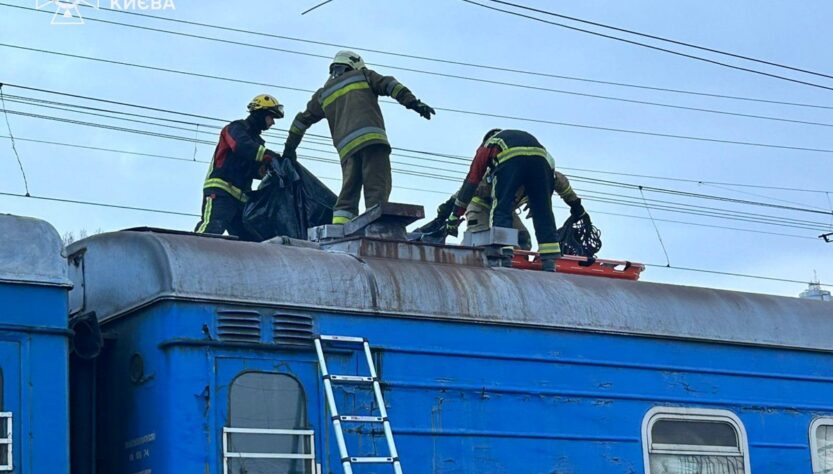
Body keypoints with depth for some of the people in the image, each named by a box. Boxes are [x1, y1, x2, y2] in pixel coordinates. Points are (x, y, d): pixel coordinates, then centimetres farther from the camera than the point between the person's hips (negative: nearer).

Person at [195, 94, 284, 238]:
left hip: (240, 197, 9)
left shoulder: (256, 141, 26)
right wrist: (273, 156, -28)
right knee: (212, 228, -30)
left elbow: (256, 170, 16)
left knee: (248, 238, 3)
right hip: (220, 190, -9)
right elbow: (243, 147, -22)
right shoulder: (236, 128, 1)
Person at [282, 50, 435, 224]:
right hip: (372, 138, -4)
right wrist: (413, 103, -3)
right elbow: (390, 85, 6)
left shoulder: (323, 94, 30)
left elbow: (302, 120, 36)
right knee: (377, 188, -13)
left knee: (348, 192, 7)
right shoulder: (363, 76, 21)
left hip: (346, 148, 4)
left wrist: (289, 148, 45)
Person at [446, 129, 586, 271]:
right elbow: (557, 178, 42)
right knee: (543, 214, 8)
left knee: (501, 211, -2)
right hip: (542, 158, 3)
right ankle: (549, 264, -2)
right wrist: (574, 202, 47)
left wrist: (455, 215, 28)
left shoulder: (486, 146, 37)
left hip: (510, 160, -3)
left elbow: (471, 181, 29)